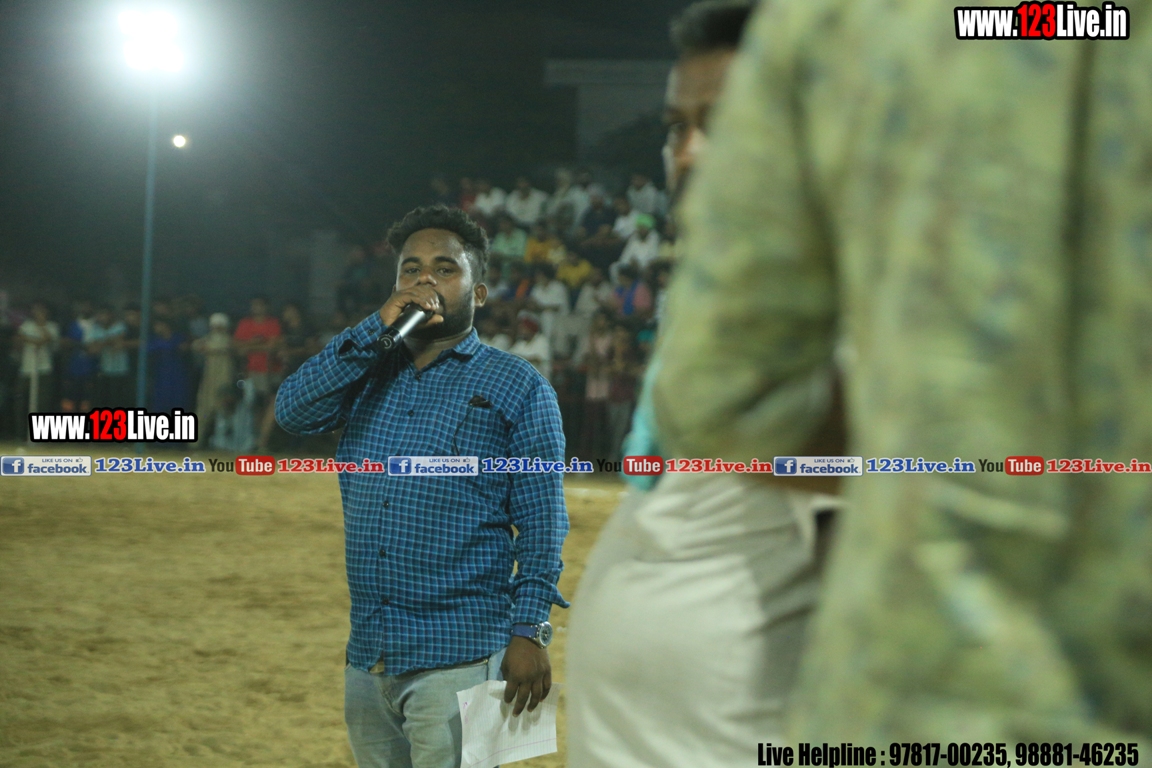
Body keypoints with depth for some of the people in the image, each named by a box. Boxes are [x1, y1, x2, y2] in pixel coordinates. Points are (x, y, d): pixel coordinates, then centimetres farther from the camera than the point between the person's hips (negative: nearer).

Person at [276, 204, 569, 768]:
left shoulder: (518, 387, 2)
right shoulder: (369, 375, 15)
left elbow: (541, 523, -3)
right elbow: (293, 410, -3)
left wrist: (529, 630, -12)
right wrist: (376, 330, -7)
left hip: (458, 661, -5)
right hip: (367, 658, 5)